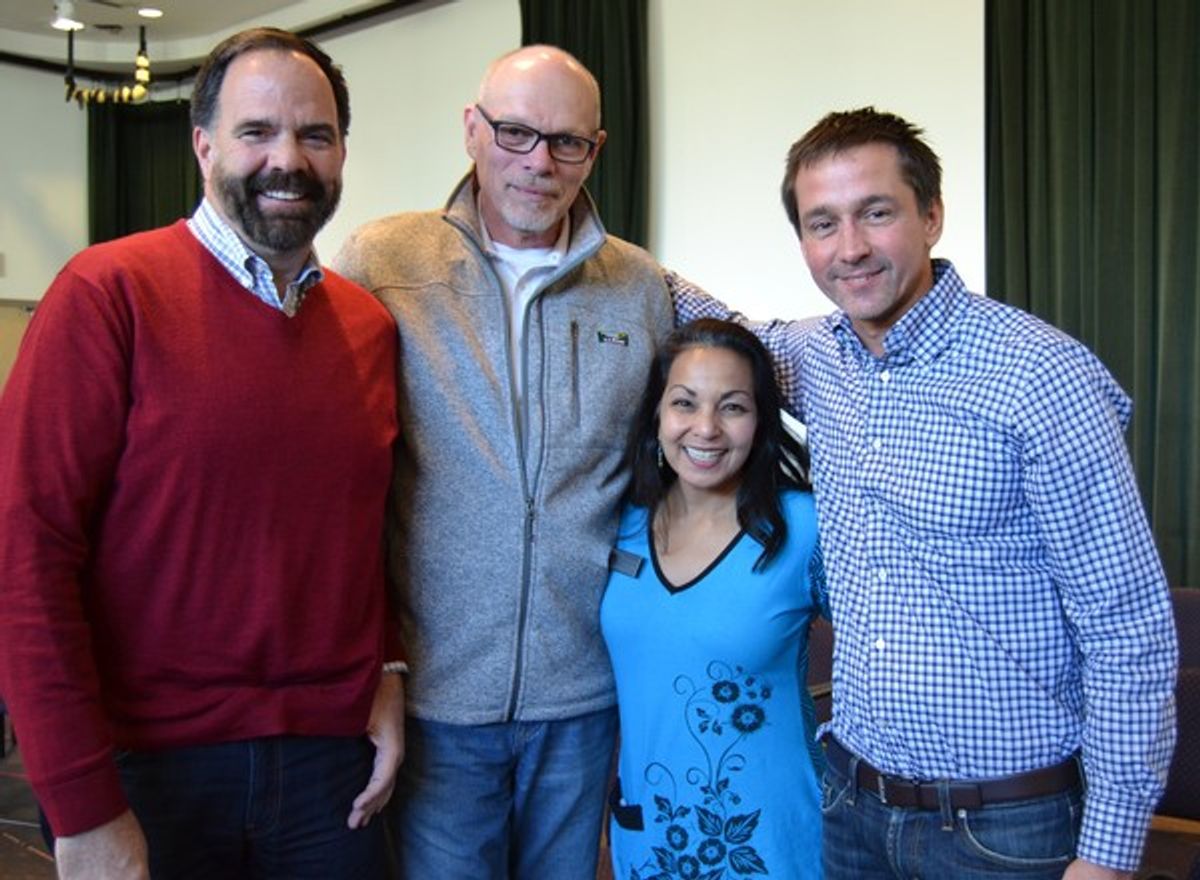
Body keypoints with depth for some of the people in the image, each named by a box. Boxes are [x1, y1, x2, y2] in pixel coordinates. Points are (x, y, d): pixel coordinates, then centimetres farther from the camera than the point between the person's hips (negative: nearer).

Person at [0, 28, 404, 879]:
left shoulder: (371, 324, 5)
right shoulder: (110, 292, -10)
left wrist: (387, 670, -1)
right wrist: (83, 806, -14)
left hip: (332, 761, 4)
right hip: (147, 763, -4)